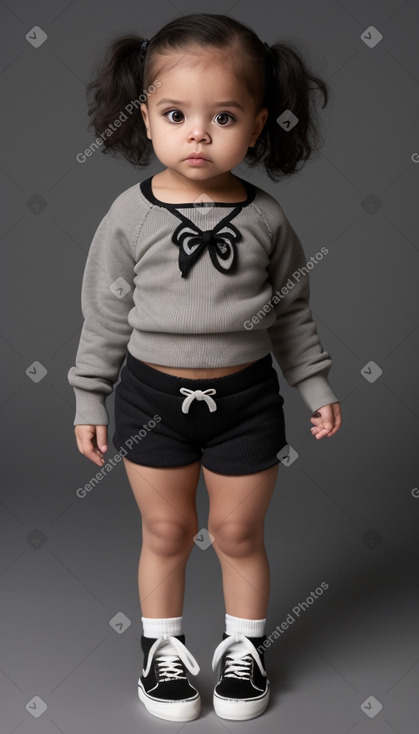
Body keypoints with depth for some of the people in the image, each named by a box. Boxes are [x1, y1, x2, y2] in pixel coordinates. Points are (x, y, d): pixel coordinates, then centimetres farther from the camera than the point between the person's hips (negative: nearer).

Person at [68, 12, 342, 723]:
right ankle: (163, 648, 33)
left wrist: (316, 386, 6)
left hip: (245, 397, 1)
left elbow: (292, 311, 6)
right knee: (166, 531, 12)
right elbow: (106, 316, -1)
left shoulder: (265, 218, -5)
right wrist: (89, 399, 1)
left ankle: (243, 648, 33)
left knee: (238, 532, 12)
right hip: (153, 396, 0)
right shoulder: (130, 216, -8)